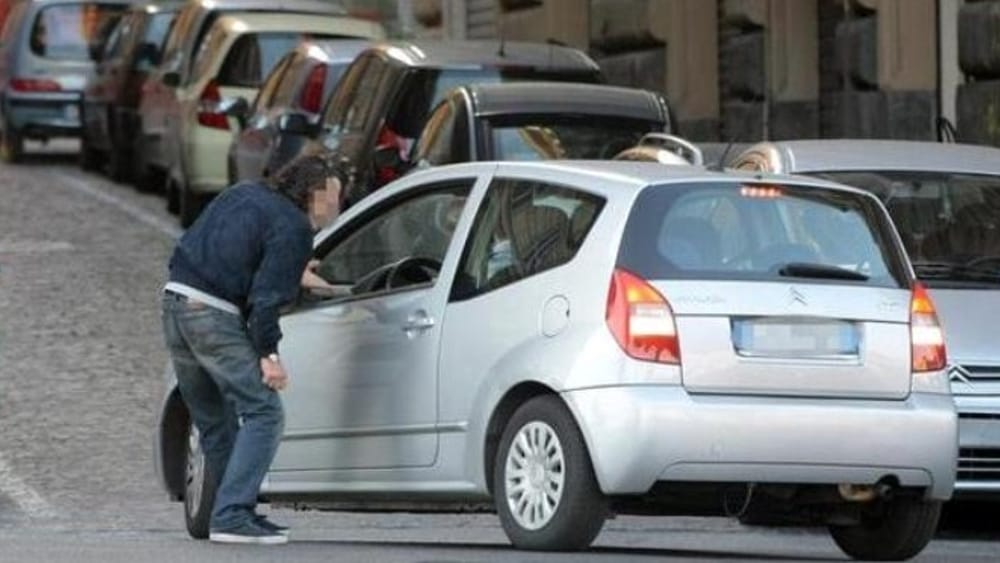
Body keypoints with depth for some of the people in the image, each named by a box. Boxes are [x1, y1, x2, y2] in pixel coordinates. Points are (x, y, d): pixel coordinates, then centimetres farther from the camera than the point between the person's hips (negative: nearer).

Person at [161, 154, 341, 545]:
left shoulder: (244, 195, 20)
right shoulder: (293, 227, -6)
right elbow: (266, 295, -14)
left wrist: (292, 276, 38)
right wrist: (268, 354, -12)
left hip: (176, 299, 9)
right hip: (214, 316, -9)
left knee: (215, 421, 17)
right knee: (263, 413, -6)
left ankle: (234, 514, 24)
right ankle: (231, 516, -14)